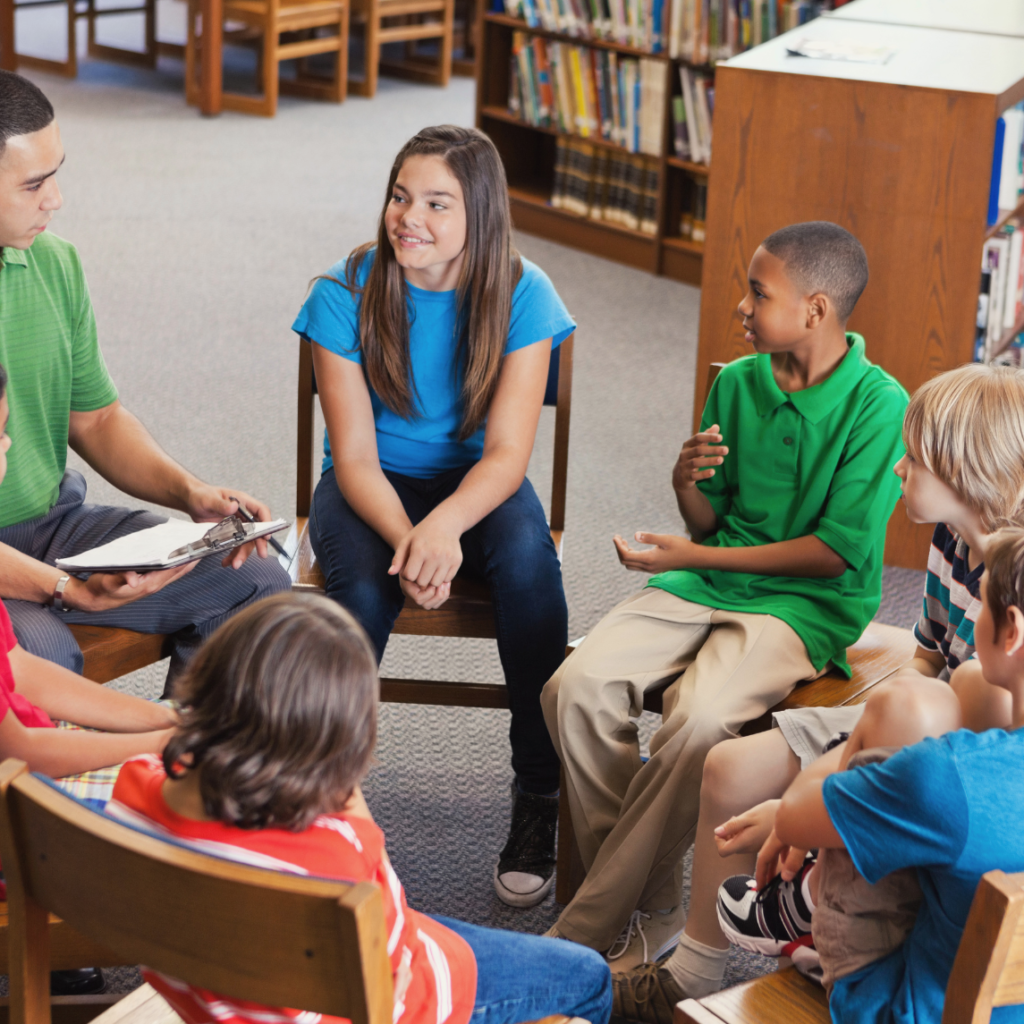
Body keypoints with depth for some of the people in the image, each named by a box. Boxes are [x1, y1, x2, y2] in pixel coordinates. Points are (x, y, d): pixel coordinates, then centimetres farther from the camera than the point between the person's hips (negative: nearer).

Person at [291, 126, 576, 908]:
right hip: (372, 488, 0)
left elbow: (506, 453, -17)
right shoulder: (348, 293, -13)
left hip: (475, 484, 1)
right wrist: (405, 539, -34)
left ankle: (540, 798, -21)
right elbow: (355, 456, -14)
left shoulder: (520, 294, -12)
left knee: (528, 563, -33)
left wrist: (444, 525, -37)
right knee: (364, 586, -34)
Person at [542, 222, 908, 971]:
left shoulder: (878, 405, -11)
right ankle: (651, 913, -9)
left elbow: (839, 551, -14)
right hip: (710, 579, 6)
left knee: (699, 721, -32)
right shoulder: (737, 383, 6)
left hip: (807, 602, -6)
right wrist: (688, 485, -10)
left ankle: (584, 936, -16)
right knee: (576, 687, -19)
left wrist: (698, 558, -13)